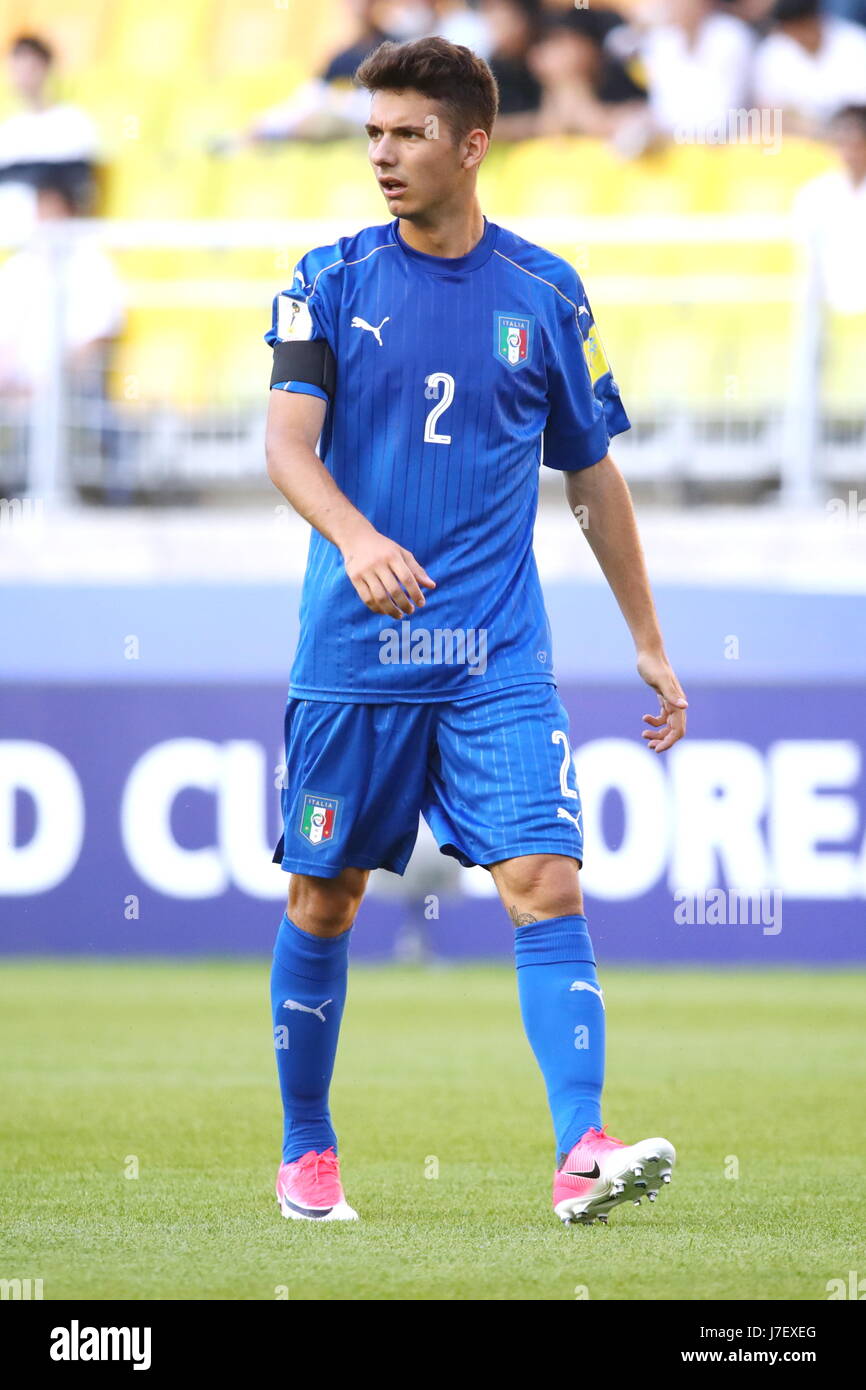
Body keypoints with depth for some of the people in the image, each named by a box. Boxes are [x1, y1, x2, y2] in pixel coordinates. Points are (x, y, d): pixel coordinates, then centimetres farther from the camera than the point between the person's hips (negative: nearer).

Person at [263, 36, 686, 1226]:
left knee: (546, 882, -14)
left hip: (498, 660, 0)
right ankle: (306, 1152, 24)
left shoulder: (545, 295, 5)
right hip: (351, 652, 0)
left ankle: (584, 1153, -21)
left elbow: (593, 471, 14)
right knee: (324, 901, 8)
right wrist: (356, 536, -31)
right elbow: (288, 442, -10)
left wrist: (649, 642, 15)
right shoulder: (333, 281, 1)